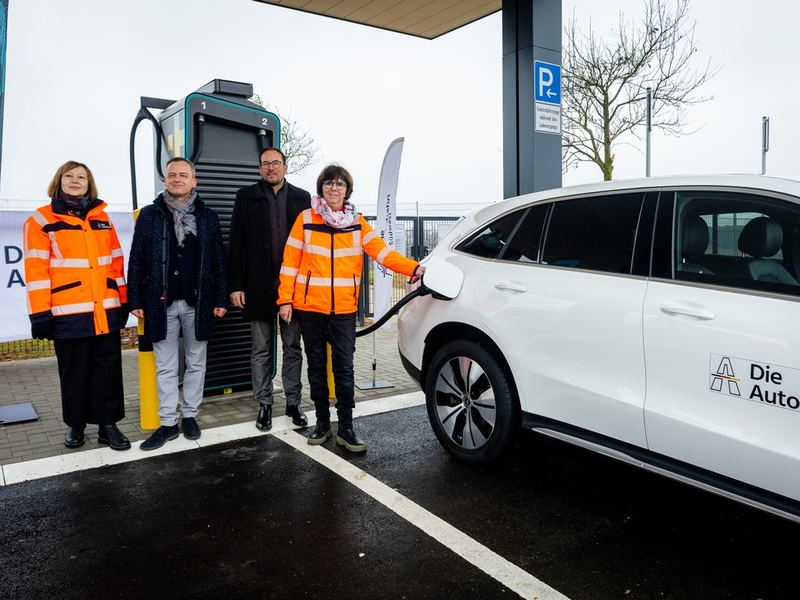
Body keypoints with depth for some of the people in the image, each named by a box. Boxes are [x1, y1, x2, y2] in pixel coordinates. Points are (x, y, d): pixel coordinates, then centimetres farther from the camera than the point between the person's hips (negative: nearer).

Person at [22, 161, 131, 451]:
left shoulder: (101, 218, 13)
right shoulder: (41, 220, 2)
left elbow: (116, 262, 14)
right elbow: (36, 270, -4)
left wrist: (122, 301, 11)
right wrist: (40, 313, -9)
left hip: (106, 310, 3)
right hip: (69, 313, -3)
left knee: (108, 366, 6)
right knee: (74, 371, 8)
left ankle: (108, 424, 16)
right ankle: (75, 425, 25)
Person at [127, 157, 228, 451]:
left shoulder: (208, 216, 5)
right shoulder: (149, 214, 4)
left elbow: (218, 260, 3)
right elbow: (136, 260, 3)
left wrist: (220, 299, -1)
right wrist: (135, 300, -2)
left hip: (197, 302, 0)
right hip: (161, 303, 0)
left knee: (195, 363, 10)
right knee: (165, 367, 7)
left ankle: (190, 415, 24)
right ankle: (168, 423, 15)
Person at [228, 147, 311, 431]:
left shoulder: (302, 198, 6)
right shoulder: (246, 197, 5)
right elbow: (236, 244, 2)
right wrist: (236, 285, -5)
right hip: (259, 287, 0)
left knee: (293, 349, 9)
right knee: (261, 351, 8)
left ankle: (293, 403, 21)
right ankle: (264, 405, 20)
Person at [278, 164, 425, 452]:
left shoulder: (357, 222, 6)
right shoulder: (306, 219, 2)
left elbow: (381, 251, -4)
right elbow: (290, 261, 0)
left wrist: (413, 268, -17)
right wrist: (285, 299, -5)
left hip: (344, 308, 0)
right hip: (309, 306, 0)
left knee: (344, 368, 0)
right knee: (317, 365, 10)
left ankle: (345, 428, 10)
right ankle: (322, 422, 23)